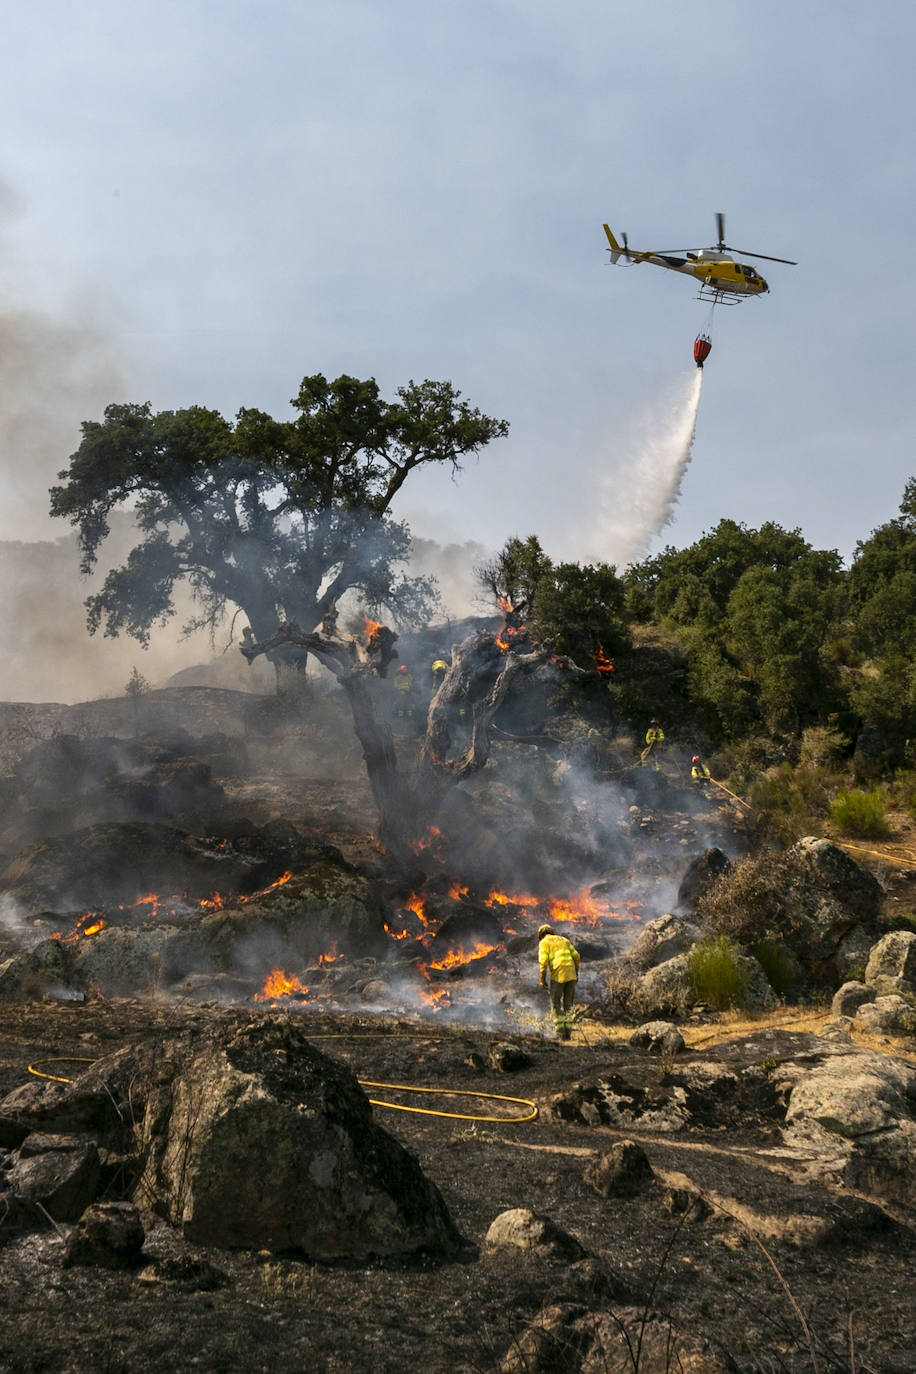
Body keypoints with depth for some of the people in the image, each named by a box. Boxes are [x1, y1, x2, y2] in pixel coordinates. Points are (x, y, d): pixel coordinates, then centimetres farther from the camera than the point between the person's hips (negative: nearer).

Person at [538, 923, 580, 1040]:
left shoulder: (543, 943, 6)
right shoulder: (563, 940, 22)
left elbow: (543, 961, -9)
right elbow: (576, 956, 14)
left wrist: (542, 979, -1)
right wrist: (576, 973, 20)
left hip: (558, 975, -5)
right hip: (571, 974, 5)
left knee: (556, 1003, 8)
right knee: (568, 1003, 15)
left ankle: (561, 1031, 1)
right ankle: (568, 1031, 8)